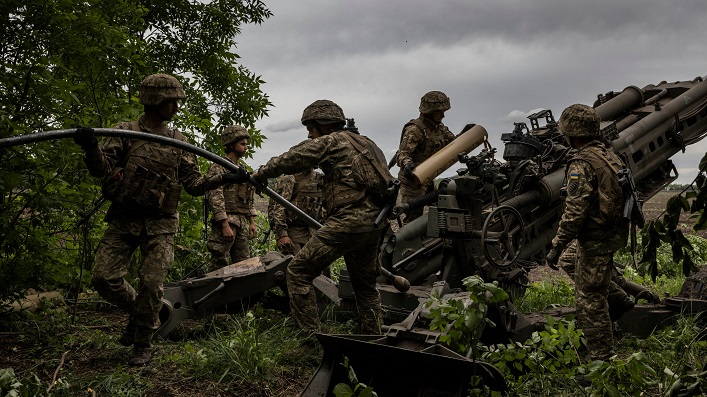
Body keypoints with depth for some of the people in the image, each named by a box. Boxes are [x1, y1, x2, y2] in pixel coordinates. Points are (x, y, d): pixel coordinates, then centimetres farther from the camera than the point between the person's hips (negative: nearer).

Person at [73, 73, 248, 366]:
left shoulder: (179, 142, 9)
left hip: (160, 224, 0)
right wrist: (91, 148, -31)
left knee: (151, 284, -8)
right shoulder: (125, 132, 2)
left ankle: (142, 345, 10)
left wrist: (225, 179, -9)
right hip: (124, 220, 0)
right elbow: (102, 169, -9)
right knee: (104, 277, -7)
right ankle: (135, 312, 22)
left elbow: (193, 184, 7)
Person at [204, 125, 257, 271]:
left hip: (241, 223, 8)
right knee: (220, 263, -7)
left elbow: (250, 199, 23)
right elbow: (216, 198, -17)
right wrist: (225, 225, -22)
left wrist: (252, 222, 15)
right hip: (225, 221, -8)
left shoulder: (242, 169, 19)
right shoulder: (219, 167, -8)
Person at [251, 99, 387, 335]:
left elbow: (291, 159, -4)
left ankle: (311, 335, -6)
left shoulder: (331, 140, -1)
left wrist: (260, 174, 9)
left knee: (298, 271, -4)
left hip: (348, 222, -9)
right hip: (375, 223, 9)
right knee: (365, 283, 21)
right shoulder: (364, 143, 23)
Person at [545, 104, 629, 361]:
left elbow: (574, 212, -23)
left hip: (594, 241, -10)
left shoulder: (581, 165, -18)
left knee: (589, 301, -2)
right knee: (596, 295, 22)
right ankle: (605, 351, 34)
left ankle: (601, 359, 3)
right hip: (613, 235, 10)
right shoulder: (610, 156, 11)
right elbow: (622, 196, 17)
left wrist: (557, 247, -19)